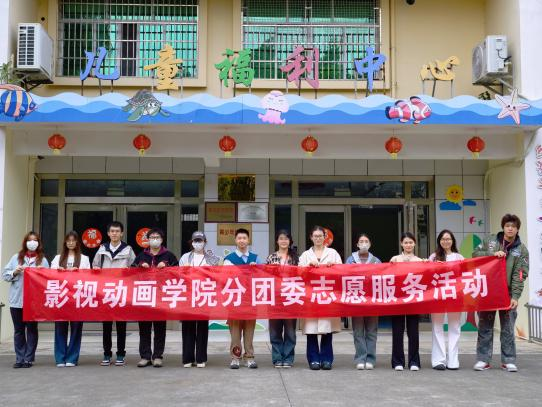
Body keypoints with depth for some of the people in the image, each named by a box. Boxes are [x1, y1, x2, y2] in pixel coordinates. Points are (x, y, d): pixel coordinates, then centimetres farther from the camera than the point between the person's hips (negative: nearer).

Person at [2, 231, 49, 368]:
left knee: (32, 330, 3)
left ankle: (29, 359, 10)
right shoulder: (16, 258, 9)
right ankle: (19, 359, 12)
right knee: (19, 330, 6)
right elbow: (5, 274, 8)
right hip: (16, 300, 1)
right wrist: (14, 272, -10)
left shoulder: (43, 260, 5)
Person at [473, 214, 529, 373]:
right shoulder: (490, 240, 5)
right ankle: (483, 359, 13)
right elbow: (475, 254, 2)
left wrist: (515, 296, -16)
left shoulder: (521, 249, 0)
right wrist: (492, 254, -13)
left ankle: (508, 361, 14)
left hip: (507, 293, -1)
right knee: (485, 327, 5)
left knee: (508, 328, 3)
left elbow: (520, 275, -6)